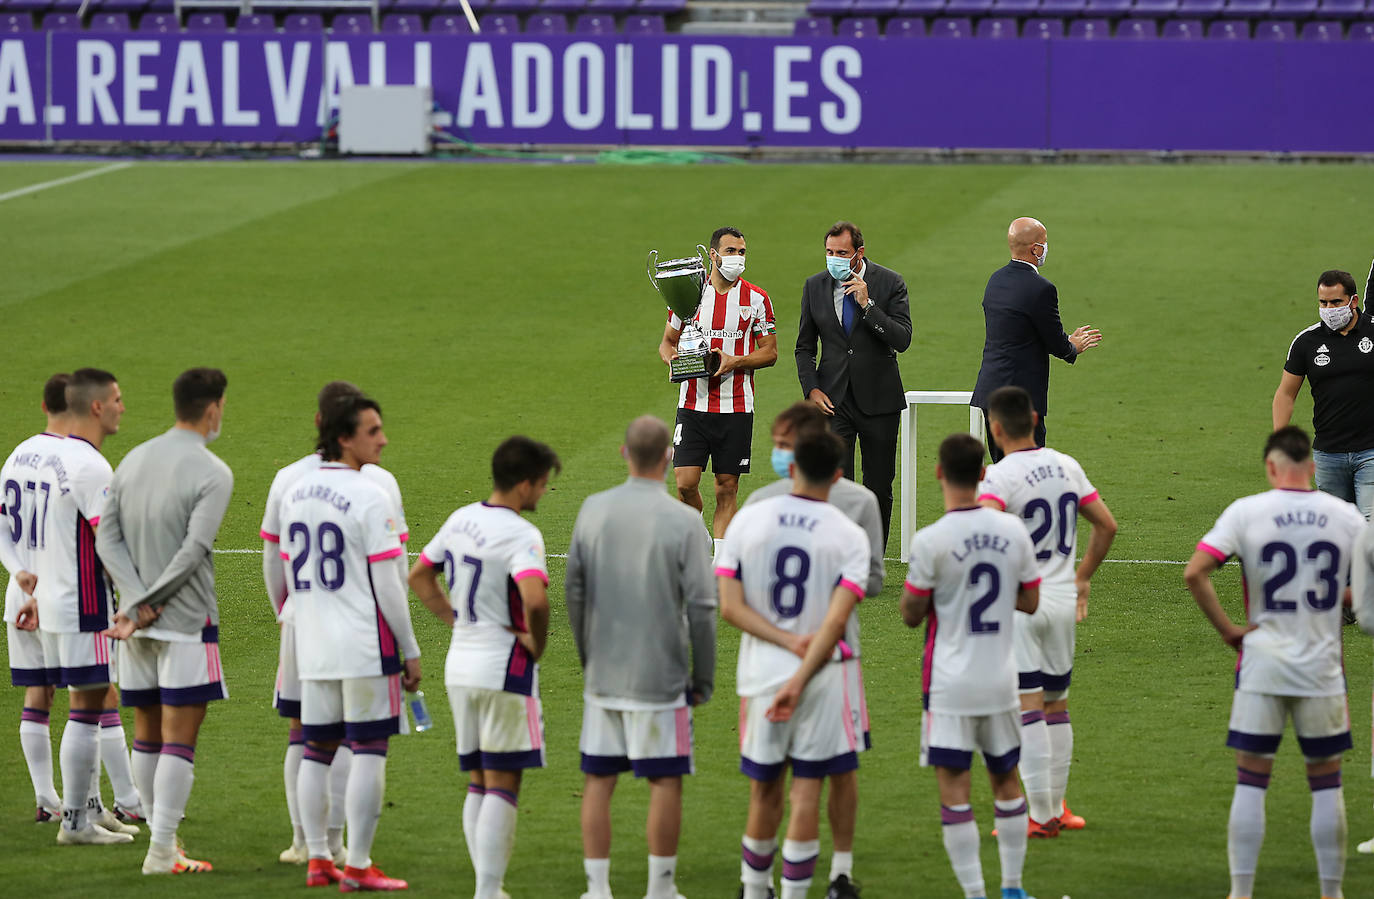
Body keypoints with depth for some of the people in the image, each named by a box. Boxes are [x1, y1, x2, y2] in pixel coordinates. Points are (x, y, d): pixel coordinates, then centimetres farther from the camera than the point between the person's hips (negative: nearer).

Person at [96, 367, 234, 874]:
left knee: (147, 735, 13)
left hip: (137, 628, 6)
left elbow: (107, 539, 2)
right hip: (187, 623, -6)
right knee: (180, 738, -3)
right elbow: (192, 553, -18)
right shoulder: (213, 474, -11)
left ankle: (163, 837, 21)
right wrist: (144, 609, -12)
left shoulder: (133, 461, 9)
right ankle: (162, 852, -6)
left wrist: (139, 603, -6)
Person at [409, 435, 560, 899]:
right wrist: (537, 642, -15)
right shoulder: (521, 535, -18)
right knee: (503, 784, -2)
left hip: (459, 666, 8)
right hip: (505, 668, -8)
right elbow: (534, 599, -33)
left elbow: (419, 576, 18)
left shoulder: (461, 520, 7)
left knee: (477, 783, 15)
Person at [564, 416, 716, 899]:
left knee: (598, 780, 9)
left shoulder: (593, 510, 1)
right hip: (660, 675, -4)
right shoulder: (683, 522, -10)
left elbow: (574, 590, 7)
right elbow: (701, 607, -9)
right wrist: (703, 679, 1)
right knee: (665, 781, 5)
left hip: (602, 674, 4)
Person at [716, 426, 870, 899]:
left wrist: (788, 641, -9)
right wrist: (799, 682, -15)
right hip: (821, 681, -2)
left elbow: (730, 606, -6)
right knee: (806, 792, 3)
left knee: (764, 792, 13)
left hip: (759, 675, 2)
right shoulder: (849, 536, -6)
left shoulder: (747, 520, 0)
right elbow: (836, 620, -14)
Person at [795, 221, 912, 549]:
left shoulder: (889, 283, -4)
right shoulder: (815, 286, 4)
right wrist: (811, 389, -2)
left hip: (878, 398, -1)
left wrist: (867, 304, -21)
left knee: (879, 487, 6)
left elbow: (902, 340, -13)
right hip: (832, 399, 1)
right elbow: (805, 347, 12)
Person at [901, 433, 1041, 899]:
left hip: (951, 682, -4)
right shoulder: (1012, 531, -2)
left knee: (954, 787, -1)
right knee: (1006, 781, 17)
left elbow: (912, 614, -8)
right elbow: (1030, 601, 8)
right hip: (1001, 679, 4)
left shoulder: (931, 540, -16)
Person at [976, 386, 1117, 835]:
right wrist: (1083, 578, 22)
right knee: (1057, 704, 15)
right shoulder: (1067, 466, 6)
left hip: (1017, 602, -6)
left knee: (1027, 707, -4)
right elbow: (1107, 525, 13)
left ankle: (1041, 814, -3)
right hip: (1062, 597, 6)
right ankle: (1057, 805, 22)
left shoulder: (999, 477, -14)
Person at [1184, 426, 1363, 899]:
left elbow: (1195, 573, -14)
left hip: (1262, 666, -1)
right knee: (1326, 783, 11)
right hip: (1323, 670, 1)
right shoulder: (1345, 515, -1)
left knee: (1250, 782, 5)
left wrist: (1228, 629, -6)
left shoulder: (1246, 512, -6)